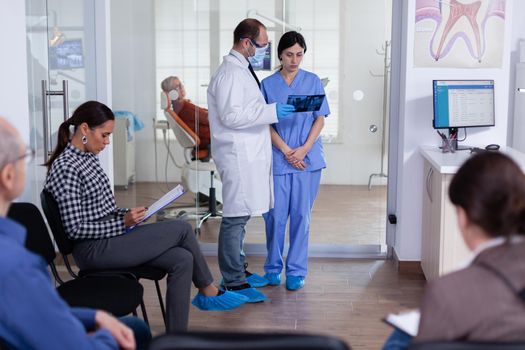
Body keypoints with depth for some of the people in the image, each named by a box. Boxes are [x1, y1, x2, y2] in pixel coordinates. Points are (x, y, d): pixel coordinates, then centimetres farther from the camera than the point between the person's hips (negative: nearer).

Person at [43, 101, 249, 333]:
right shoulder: (66, 168, -17)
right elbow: (75, 228, -19)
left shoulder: (88, 157, 12)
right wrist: (123, 222, -19)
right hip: (93, 250, -9)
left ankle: (176, 338, 1)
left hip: (108, 237, 9)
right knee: (182, 229, -8)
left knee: (182, 260, -9)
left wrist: (125, 213, 2)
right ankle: (208, 292, 15)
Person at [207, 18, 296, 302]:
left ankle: (238, 270, 26)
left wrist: (272, 111, 14)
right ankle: (233, 282, 0)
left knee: (240, 215, 16)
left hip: (249, 154, 10)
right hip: (238, 156, -10)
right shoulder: (230, 72, -14)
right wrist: (271, 111, -20)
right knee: (235, 217, -6)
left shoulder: (242, 70, 18)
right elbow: (230, 116, -22)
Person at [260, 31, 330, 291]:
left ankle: (296, 270, 13)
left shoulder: (313, 81, 6)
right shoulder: (268, 84, 4)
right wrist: (286, 151, -11)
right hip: (278, 159, 0)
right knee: (275, 215, 2)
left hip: (307, 159, 0)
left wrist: (304, 149, -9)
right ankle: (273, 267, 20)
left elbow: (320, 119, 4)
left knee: (301, 215, 3)